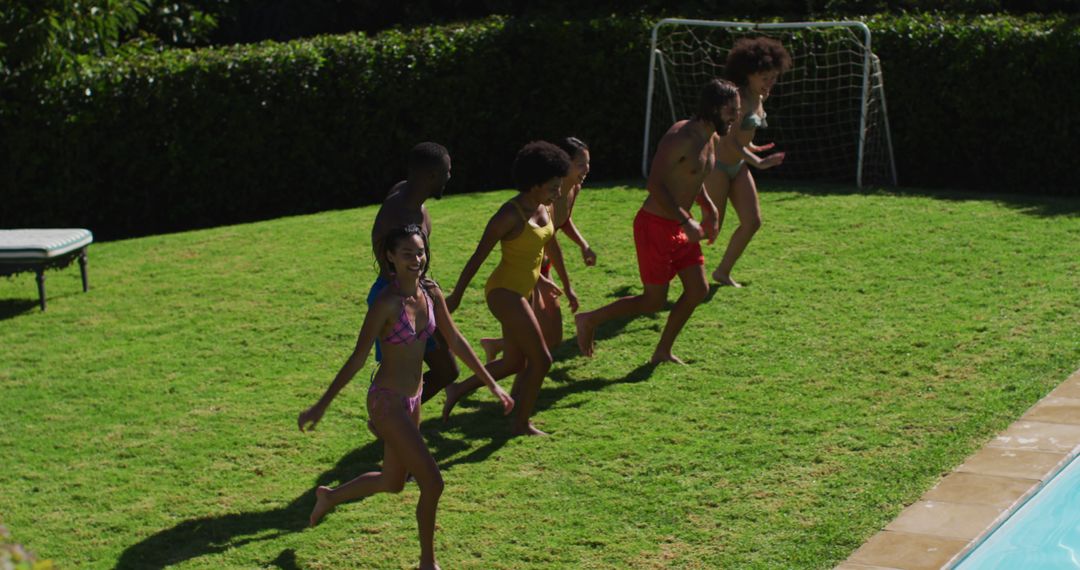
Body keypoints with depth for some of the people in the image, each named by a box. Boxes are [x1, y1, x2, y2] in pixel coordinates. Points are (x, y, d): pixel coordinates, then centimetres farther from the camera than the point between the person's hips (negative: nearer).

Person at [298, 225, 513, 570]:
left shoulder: (431, 293, 0)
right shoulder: (386, 303, -20)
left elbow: (455, 341, 10)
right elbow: (357, 359, -16)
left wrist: (492, 385, 13)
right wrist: (320, 407, -13)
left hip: (412, 400, 8)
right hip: (387, 401, -8)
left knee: (393, 484, 23)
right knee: (432, 482, -8)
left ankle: (329, 497, 48)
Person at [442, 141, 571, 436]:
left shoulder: (546, 208, 3)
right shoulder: (510, 214, -21)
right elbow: (478, 256, -16)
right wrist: (456, 296, -11)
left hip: (519, 292, 9)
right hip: (505, 292, -9)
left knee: (514, 363, 17)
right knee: (541, 360, -5)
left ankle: (458, 389, 31)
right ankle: (521, 424, 9)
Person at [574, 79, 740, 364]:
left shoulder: (710, 139, 8)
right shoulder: (681, 137, -22)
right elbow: (654, 184, -27)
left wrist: (709, 209, 16)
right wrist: (687, 222, -27)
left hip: (679, 226, 9)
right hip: (655, 225, -9)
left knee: (698, 290, 6)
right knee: (654, 301, -3)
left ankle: (663, 352, 19)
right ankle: (589, 320, 14)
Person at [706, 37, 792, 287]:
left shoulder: (759, 98, 4)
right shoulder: (739, 98, -23)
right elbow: (729, 142, -27)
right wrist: (758, 162, -30)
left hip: (737, 166, 9)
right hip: (717, 165, -9)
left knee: (752, 222, 2)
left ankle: (723, 272, 15)